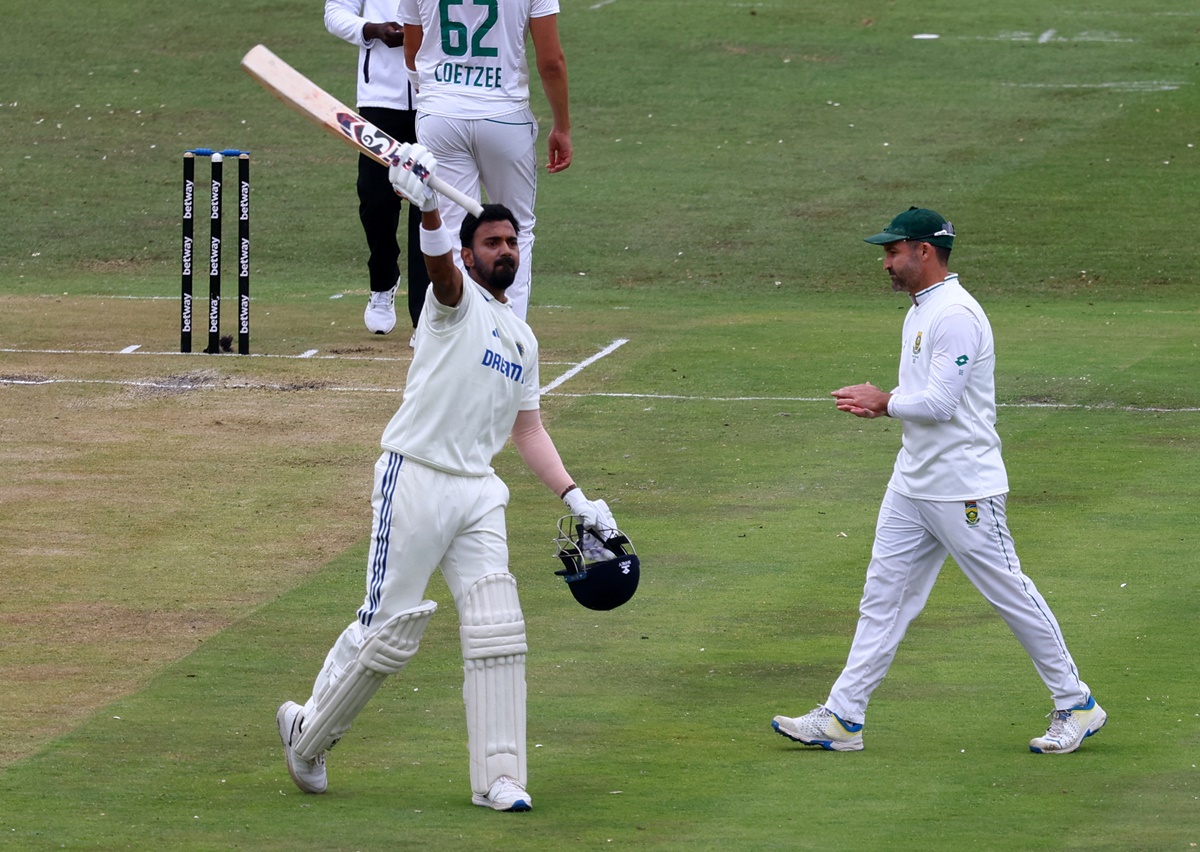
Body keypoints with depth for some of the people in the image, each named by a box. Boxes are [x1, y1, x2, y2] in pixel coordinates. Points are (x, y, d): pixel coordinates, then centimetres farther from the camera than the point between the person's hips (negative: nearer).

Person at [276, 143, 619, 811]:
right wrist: (428, 206, -47)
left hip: (479, 493, 6)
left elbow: (529, 429, 24)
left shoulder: (522, 339, 20)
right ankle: (309, 731, 16)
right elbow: (440, 261, -25)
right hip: (416, 479, -6)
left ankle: (499, 777, -1)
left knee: (497, 631, -4)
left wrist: (574, 497, 12)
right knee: (389, 628, -4)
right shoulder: (457, 300, -1)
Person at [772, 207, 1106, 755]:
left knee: (1009, 593, -1)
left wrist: (883, 403, -8)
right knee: (883, 594, 7)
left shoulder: (956, 316, -18)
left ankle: (1076, 706, 10)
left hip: (963, 488, -10)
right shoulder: (920, 311, 14)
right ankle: (842, 719, 7)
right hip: (913, 482, 10)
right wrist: (882, 405, 3)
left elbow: (939, 402, -23)